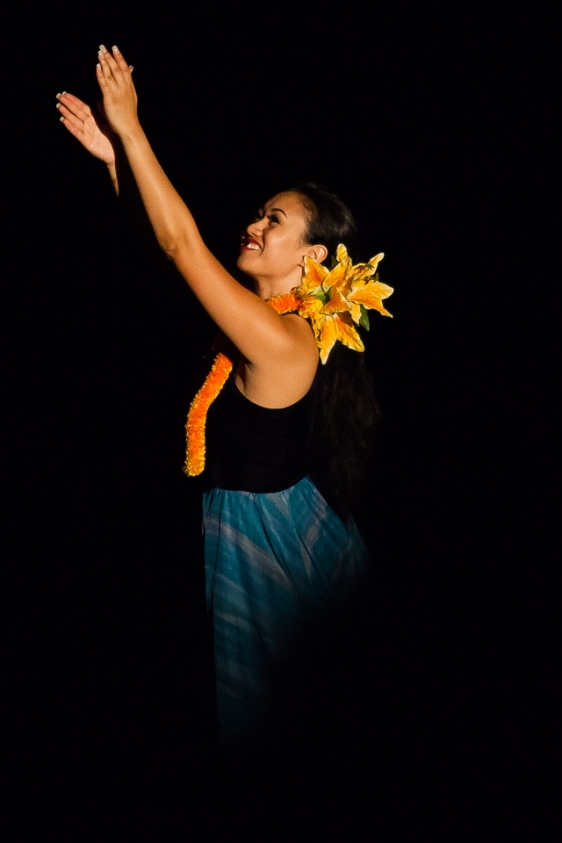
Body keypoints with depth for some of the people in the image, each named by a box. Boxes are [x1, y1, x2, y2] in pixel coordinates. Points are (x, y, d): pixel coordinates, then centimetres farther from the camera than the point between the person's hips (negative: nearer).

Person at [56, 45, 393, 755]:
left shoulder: (283, 341, -30)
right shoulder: (268, 314, -4)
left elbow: (182, 244, -32)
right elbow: (163, 250, 1)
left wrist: (130, 128, -27)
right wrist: (113, 157, -5)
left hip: (266, 534, -8)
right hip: (250, 513, 8)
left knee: (259, 704, 16)